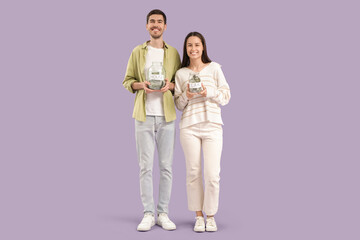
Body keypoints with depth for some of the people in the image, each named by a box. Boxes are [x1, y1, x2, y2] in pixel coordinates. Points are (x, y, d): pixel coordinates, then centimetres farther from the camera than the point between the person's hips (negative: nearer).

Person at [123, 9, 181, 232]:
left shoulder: (173, 53, 10)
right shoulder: (137, 52, 8)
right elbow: (127, 81, 10)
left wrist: (170, 84, -9)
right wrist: (140, 85, -11)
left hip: (167, 115, 1)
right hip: (144, 115, -1)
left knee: (167, 166, 2)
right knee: (146, 166, -1)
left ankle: (163, 213, 11)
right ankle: (148, 214, 6)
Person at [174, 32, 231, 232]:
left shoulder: (214, 68, 7)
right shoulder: (181, 73, 10)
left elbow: (226, 96, 6)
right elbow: (178, 104, 12)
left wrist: (208, 92, -11)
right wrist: (186, 96, -9)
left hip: (212, 126, -1)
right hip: (189, 127, 1)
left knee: (212, 174, -5)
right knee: (194, 173, 3)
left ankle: (211, 216, 13)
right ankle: (199, 216, 17)